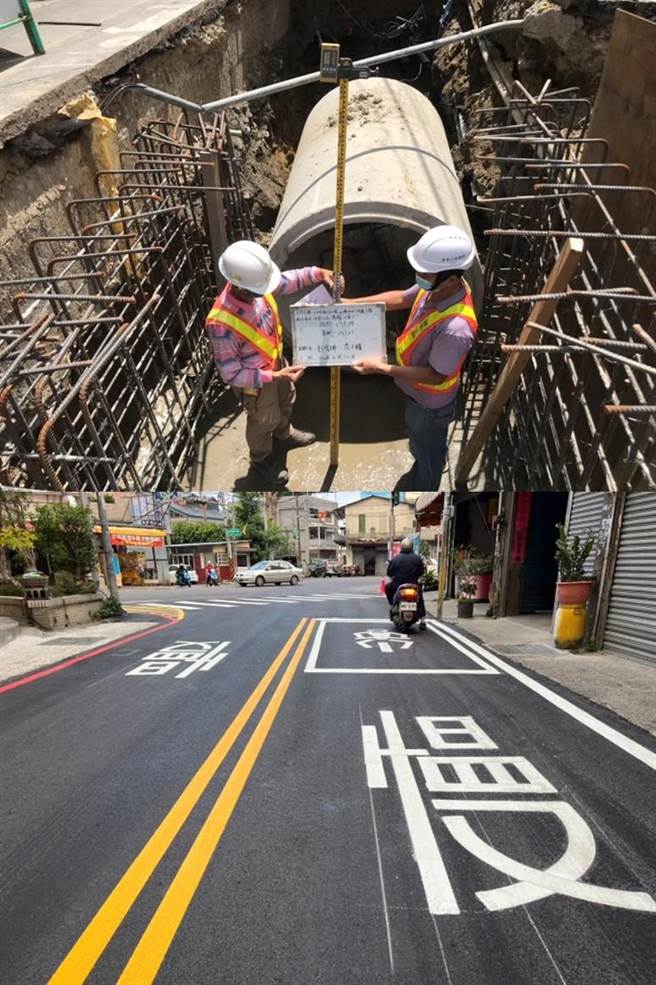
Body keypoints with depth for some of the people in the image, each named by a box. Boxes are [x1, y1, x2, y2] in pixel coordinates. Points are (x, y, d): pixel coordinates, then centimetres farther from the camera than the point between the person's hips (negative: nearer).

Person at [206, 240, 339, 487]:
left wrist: (317, 273, -14)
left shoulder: (254, 286, -22)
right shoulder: (222, 324, -41)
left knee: (285, 401, 32)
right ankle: (261, 462, 51)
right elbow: (231, 374, -31)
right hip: (254, 381, -7)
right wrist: (274, 376, -36)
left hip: (275, 360, 7)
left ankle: (284, 435, 64)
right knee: (264, 421, 20)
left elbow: (285, 281, 0)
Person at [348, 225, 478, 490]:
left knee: (428, 452, 22)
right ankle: (417, 478, 63)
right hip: (417, 393, 8)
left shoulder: (456, 327, -43)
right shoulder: (438, 287, -18)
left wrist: (381, 367, -31)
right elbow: (401, 299, 1)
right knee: (419, 445, 34)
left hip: (430, 403, -8)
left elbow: (435, 375, -31)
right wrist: (351, 303, -5)